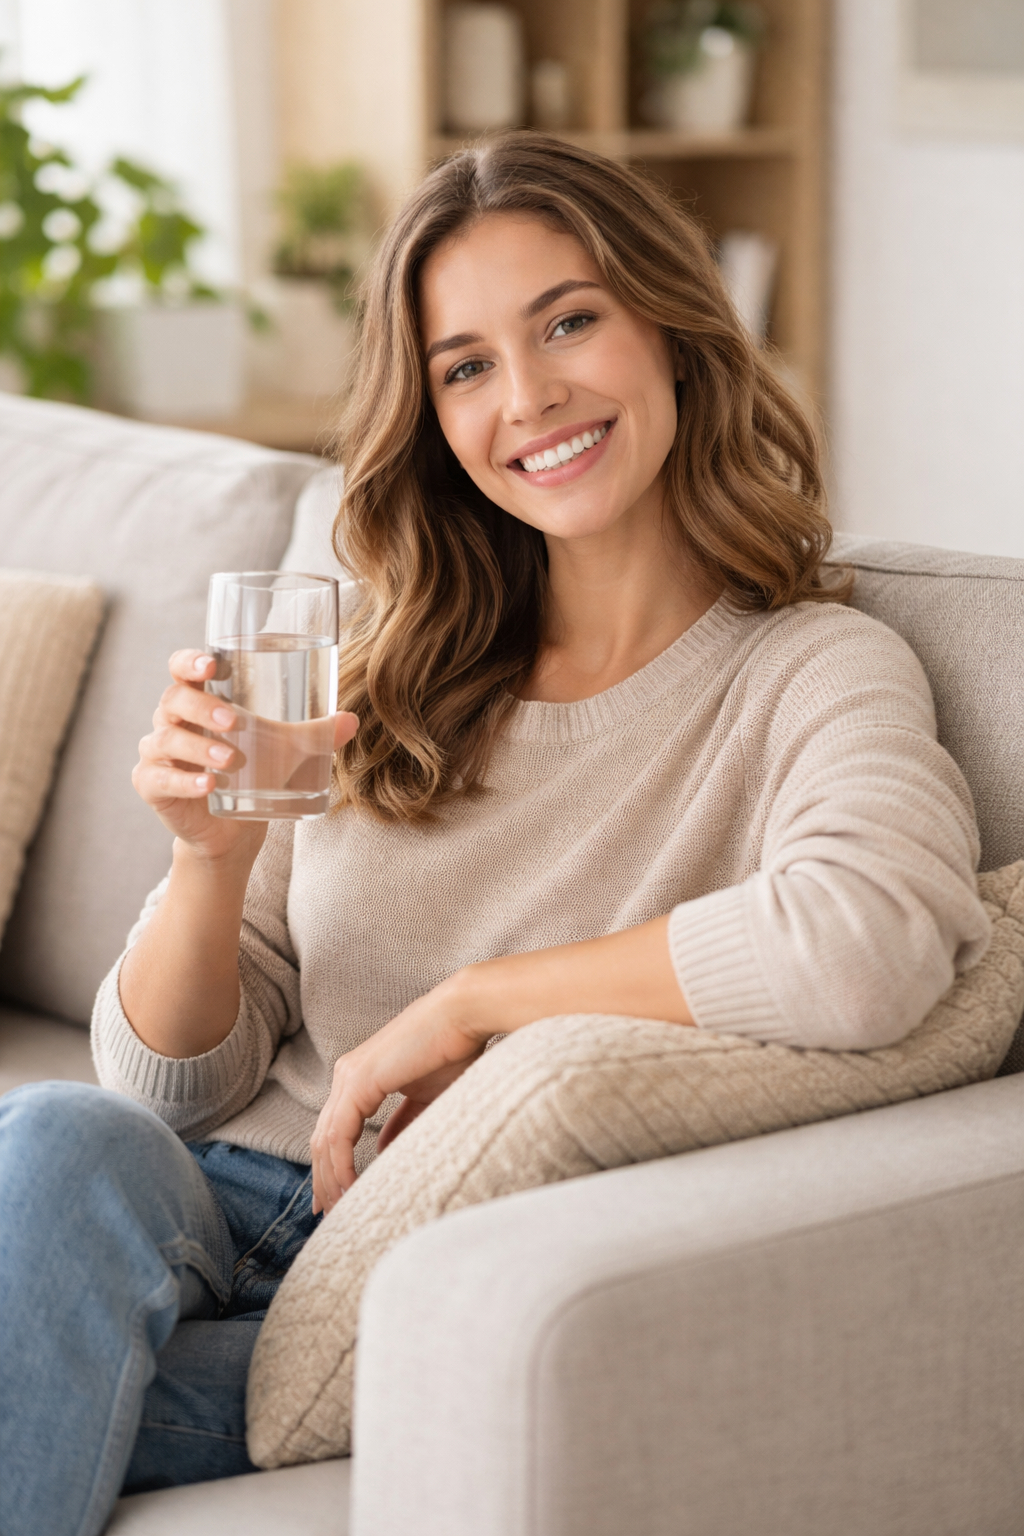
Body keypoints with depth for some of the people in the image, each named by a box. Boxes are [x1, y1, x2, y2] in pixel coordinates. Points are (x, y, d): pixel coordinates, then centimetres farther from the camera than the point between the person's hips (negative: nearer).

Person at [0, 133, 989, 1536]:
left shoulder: (817, 674, -2)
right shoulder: (381, 676, 13)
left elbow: (870, 949, -27)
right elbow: (165, 1085, 12)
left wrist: (465, 1004, -16)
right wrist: (211, 860, -9)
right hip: (209, 1215, 5)